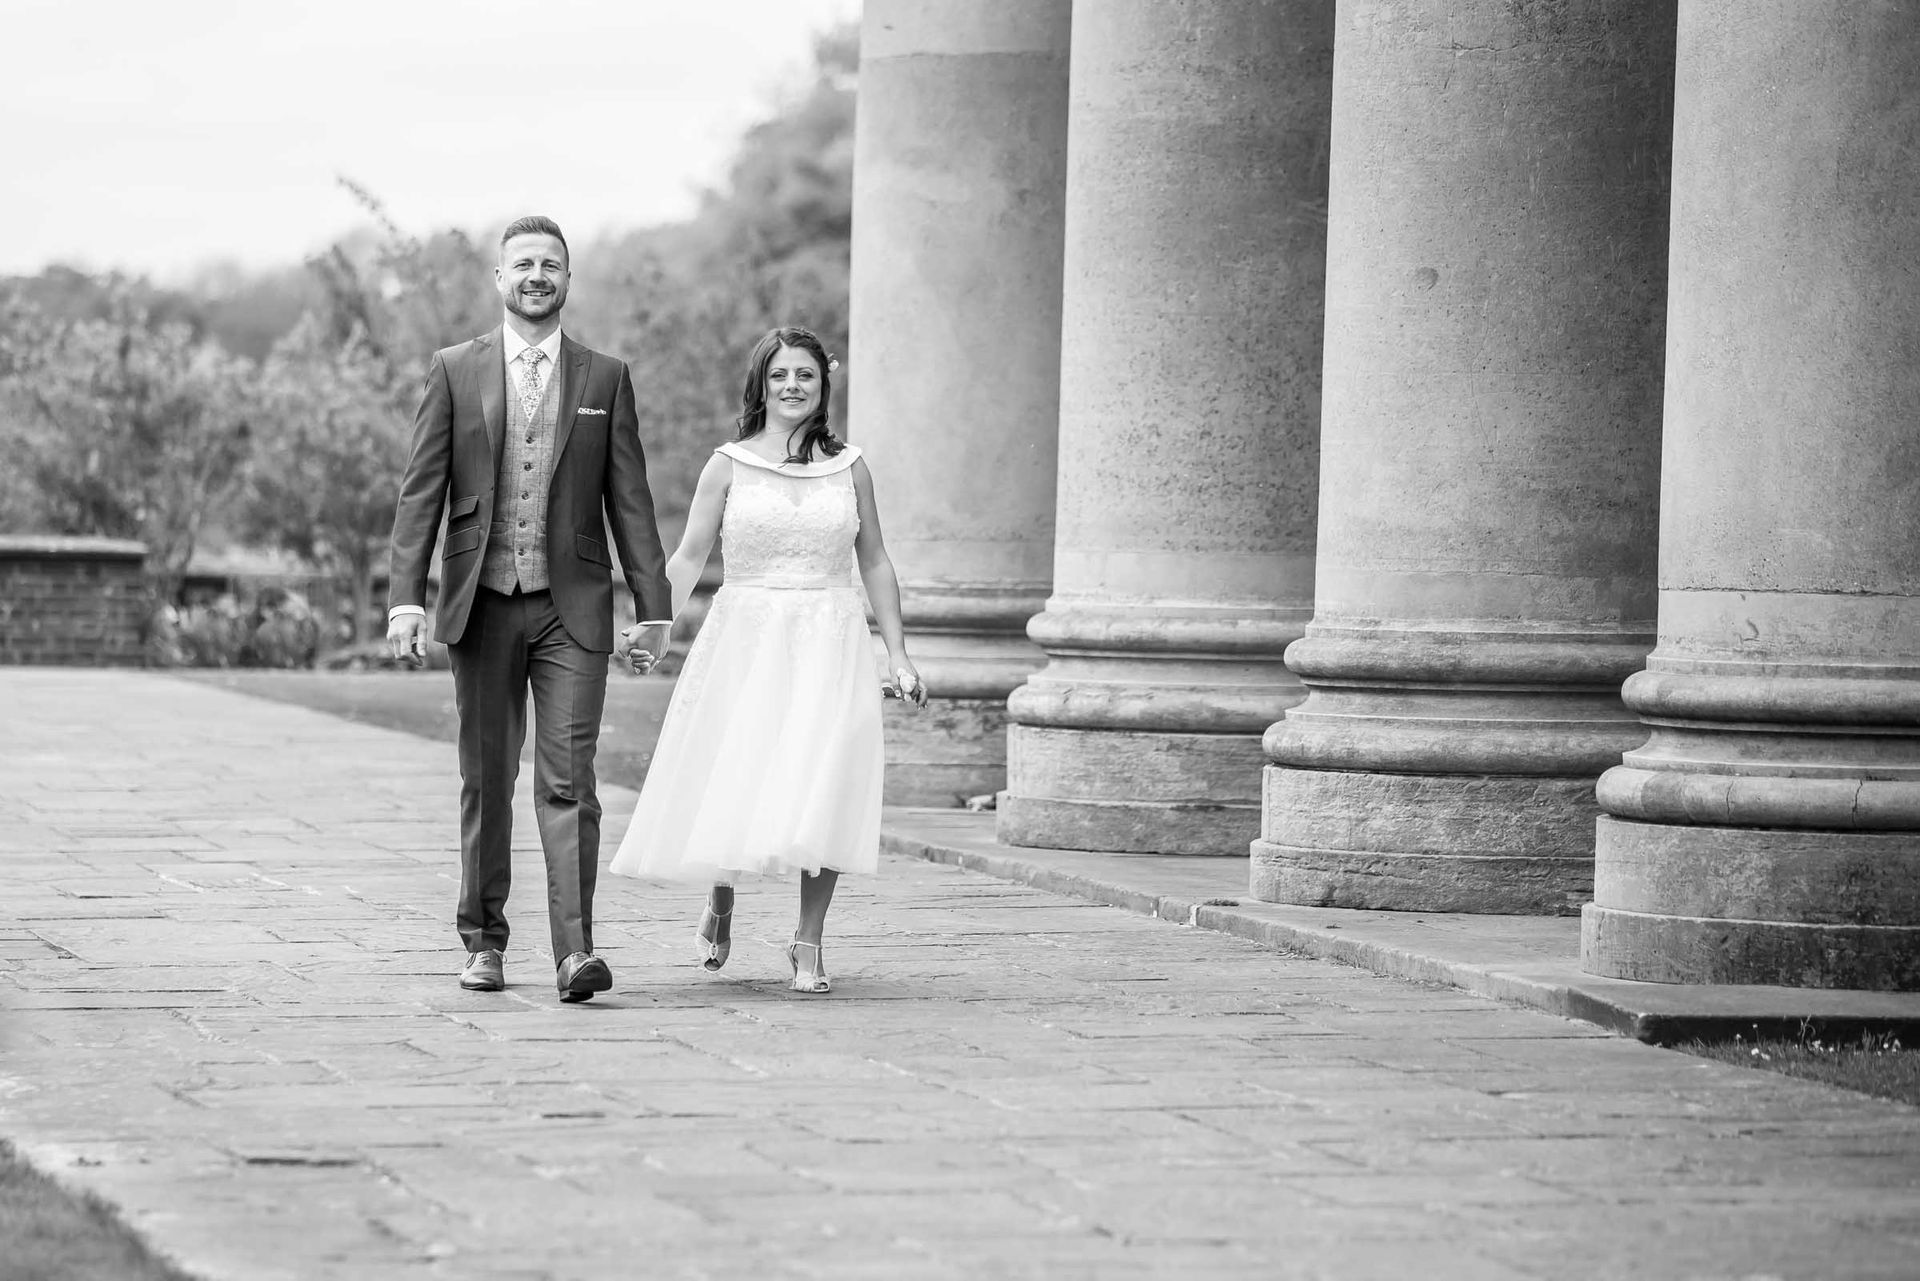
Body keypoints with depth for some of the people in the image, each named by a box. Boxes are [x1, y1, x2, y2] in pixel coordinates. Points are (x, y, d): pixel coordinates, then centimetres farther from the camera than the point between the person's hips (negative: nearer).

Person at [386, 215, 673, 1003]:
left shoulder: (605, 379, 7)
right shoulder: (454, 372, 5)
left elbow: (630, 497, 6)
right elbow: (421, 491, 2)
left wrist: (652, 605, 0)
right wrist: (407, 597, -8)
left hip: (571, 609, -1)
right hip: (482, 607, 1)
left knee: (568, 781, -9)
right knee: (486, 782, 8)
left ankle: (574, 952, -15)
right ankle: (483, 943, 19)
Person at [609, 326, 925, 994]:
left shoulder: (849, 468, 7)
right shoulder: (729, 465, 3)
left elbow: (875, 564, 13)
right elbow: (688, 557, 0)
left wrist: (898, 655, 10)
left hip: (829, 645, 1)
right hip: (744, 643, -1)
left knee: (822, 790, -8)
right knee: (730, 783, -1)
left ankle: (809, 941, 3)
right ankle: (720, 899, 29)